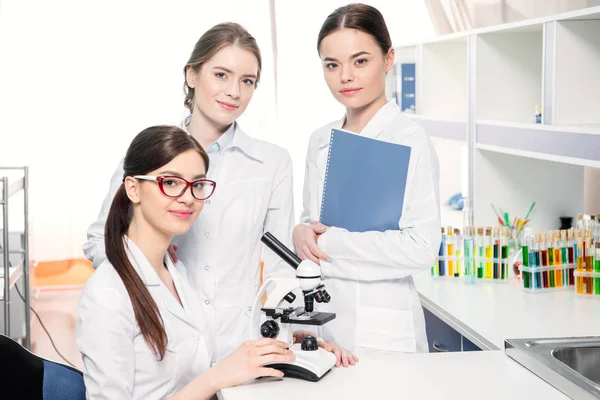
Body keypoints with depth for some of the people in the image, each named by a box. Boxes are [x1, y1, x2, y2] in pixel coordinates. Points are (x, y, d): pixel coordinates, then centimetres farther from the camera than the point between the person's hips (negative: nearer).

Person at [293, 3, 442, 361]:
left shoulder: (409, 140, -12)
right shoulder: (321, 141, 9)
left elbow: (422, 249, -20)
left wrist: (328, 241, -15)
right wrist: (302, 233, -5)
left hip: (380, 330, -6)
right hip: (321, 320, 6)